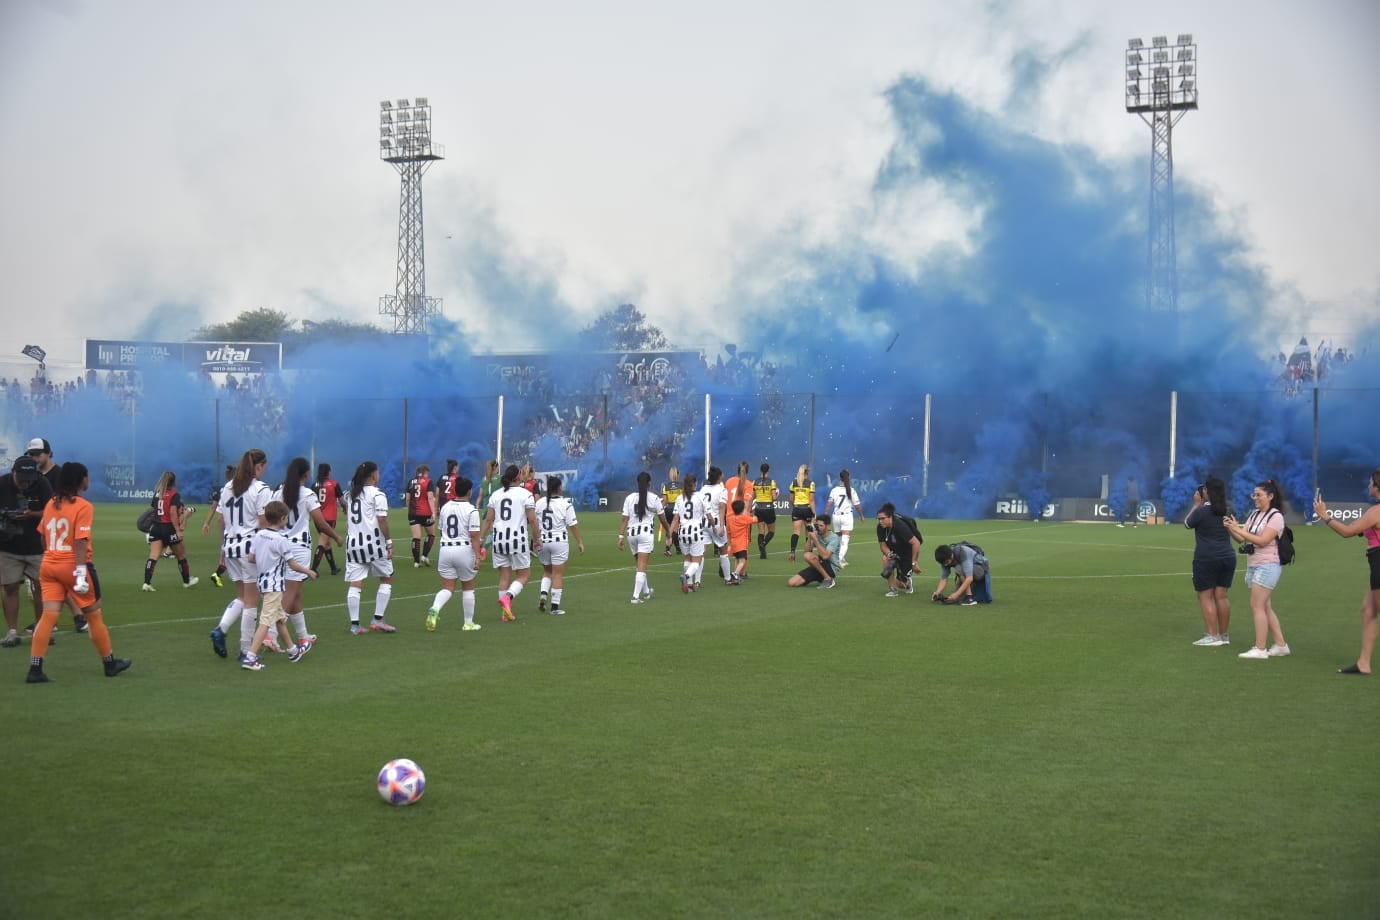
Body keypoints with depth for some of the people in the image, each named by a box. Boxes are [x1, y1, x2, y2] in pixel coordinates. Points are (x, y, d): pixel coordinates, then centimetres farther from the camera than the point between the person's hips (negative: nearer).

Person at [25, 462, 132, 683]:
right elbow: (80, 542, -18)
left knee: (49, 615, 1)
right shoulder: (83, 507, -12)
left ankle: (35, 669, -8)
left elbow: (43, 535, 14)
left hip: (49, 565, 6)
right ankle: (110, 663, 22)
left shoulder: (51, 504, 8)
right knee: (94, 615, 9)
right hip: (71, 566, -5)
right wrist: (81, 573, -20)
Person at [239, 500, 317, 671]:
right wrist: (309, 572, 4)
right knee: (266, 621, -9)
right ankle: (250, 658, -15)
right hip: (275, 585, -8)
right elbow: (293, 564, -12)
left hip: (263, 581, 8)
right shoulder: (281, 540, -17)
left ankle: (292, 650, 36)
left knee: (280, 618, 21)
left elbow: (251, 557, 3)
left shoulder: (258, 535, 2)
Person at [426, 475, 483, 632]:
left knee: (447, 588, 7)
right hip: (464, 550, -4)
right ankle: (468, 623, 19)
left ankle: (435, 609, -22)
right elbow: (474, 536, -15)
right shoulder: (471, 510, -11)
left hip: (445, 549, 4)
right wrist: (478, 556, -11)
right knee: (468, 588, 12)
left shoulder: (445, 507, 7)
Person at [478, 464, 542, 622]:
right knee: (524, 575, 6)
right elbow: (532, 520, -7)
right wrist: (537, 540, 2)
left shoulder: (495, 495, 8)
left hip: (499, 538, 5)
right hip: (518, 538, -5)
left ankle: (507, 612, 10)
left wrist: (480, 539, 10)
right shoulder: (526, 494, -5)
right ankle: (507, 596, -19)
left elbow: (488, 520, 6)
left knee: (504, 576, 11)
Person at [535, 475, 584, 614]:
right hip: (559, 542, -4)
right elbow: (573, 525, -10)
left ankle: (543, 595, -1)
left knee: (547, 572, 21)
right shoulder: (565, 504, -11)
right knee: (558, 574, 3)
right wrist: (580, 542, -2)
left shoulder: (539, 503, 0)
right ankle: (555, 606, 3)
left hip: (543, 542, 4)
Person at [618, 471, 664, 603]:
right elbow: (661, 517, 9)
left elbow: (625, 519, 0)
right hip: (646, 532, -4)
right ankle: (636, 596, -13)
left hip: (631, 533, 4)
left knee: (640, 564, 20)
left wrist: (621, 536, 2)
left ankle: (646, 592, 33)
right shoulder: (654, 498, -2)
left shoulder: (629, 498, 4)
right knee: (642, 566, -5)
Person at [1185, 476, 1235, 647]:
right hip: (1228, 557, 6)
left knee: (1206, 596, -1)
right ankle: (1224, 635, 13)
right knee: (1222, 596, 10)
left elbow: (1187, 524, 6)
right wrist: (1202, 505, 20)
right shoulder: (1226, 511, 7)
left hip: (1206, 559, -6)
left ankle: (1212, 636, -6)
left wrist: (1196, 504, 11)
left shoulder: (1202, 511, -12)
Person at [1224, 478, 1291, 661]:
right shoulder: (1254, 515, 12)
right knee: (1265, 608, 11)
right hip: (1253, 566, 8)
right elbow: (1241, 539, 7)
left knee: (1257, 607, -11)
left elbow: (1263, 541, -20)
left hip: (1267, 566, -8)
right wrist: (1231, 529, -13)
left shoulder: (1276, 516, -11)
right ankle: (1280, 645, 19)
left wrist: (1238, 529, -23)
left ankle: (1260, 649, -8)